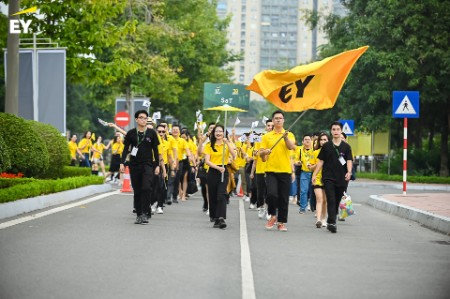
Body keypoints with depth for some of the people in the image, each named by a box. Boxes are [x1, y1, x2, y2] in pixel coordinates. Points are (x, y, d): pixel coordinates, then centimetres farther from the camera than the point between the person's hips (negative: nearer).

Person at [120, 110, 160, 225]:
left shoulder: (151, 133, 4)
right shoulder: (131, 133, 5)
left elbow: (155, 150, 8)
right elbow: (126, 149, 7)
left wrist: (157, 165, 4)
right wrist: (122, 163, -3)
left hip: (148, 165, -1)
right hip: (134, 165, 1)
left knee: (146, 188, -17)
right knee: (137, 190, 6)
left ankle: (145, 213, -15)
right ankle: (138, 214, 13)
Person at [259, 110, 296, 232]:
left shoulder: (289, 135, 6)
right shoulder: (267, 136, 9)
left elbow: (292, 147, -14)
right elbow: (261, 153, 9)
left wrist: (285, 137, -32)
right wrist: (264, 152, -14)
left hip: (285, 171, 0)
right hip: (271, 170, 0)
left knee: (284, 198, 2)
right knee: (272, 194, -17)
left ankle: (282, 222, 13)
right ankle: (272, 216, 6)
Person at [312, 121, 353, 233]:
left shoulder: (346, 146, 7)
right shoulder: (326, 146, 7)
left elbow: (349, 161, 0)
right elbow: (320, 161, 9)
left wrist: (349, 172, -19)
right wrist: (314, 174, 3)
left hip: (341, 179, 2)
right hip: (328, 177, -2)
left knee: (337, 202, 8)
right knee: (331, 200, -13)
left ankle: (330, 222, 20)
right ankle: (332, 222, -20)